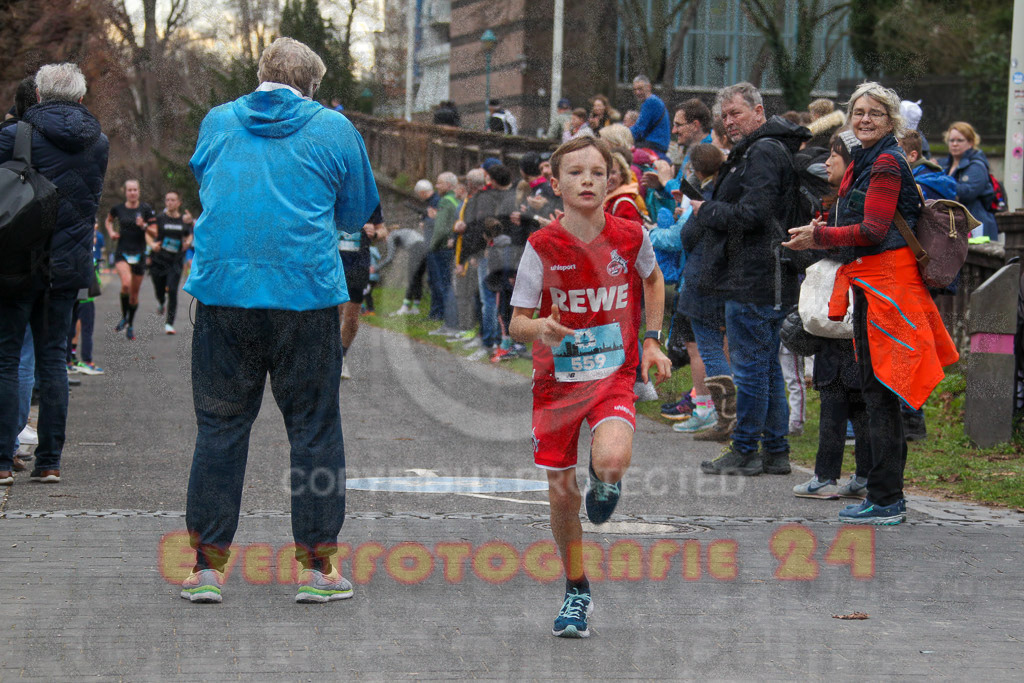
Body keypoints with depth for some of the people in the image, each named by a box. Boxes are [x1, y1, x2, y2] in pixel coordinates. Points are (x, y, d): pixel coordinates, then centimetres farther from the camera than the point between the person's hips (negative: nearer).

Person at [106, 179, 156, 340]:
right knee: (126, 283, -26)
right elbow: (109, 220, 23)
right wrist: (111, 232, 4)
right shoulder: (118, 208, 2)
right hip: (122, 253, -1)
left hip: (139, 254, 1)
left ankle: (130, 325, 26)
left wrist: (144, 226, -18)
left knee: (134, 292, 8)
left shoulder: (145, 209, -2)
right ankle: (124, 317, -5)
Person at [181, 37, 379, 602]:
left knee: (220, 427, 8)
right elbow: (358, 212, 12)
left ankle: (207, 566, 8)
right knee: (315, 429, 6)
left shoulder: (216, 122, 10)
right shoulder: (334, 130, 2)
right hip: (308, 296, -2)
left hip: (221, 294, 2)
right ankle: (317, 567, 7)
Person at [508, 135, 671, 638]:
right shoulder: (542, 246, -10)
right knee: (562, 495, 4)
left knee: (612, 460, -29)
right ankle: (577, 593, 26)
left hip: (614, 376, 0)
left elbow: (653, 280, 17)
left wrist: (652, 341, 9)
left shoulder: (630, 236, -6)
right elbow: (517, 323, -5)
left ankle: (605, 483, 11)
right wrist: (539, 328, -28)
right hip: (557, 381, 1)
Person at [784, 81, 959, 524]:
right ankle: (888, 494, 21)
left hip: (885, 284, -10)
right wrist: (818, 235, 10)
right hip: (872, 284, 10)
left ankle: (885, 500, -5)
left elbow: (873, 231, -18)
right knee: (880, 393, 14)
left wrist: (820, 237, -8)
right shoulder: (863, 161, 19)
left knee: (879, 392, -8)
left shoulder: (887, 163, -11)